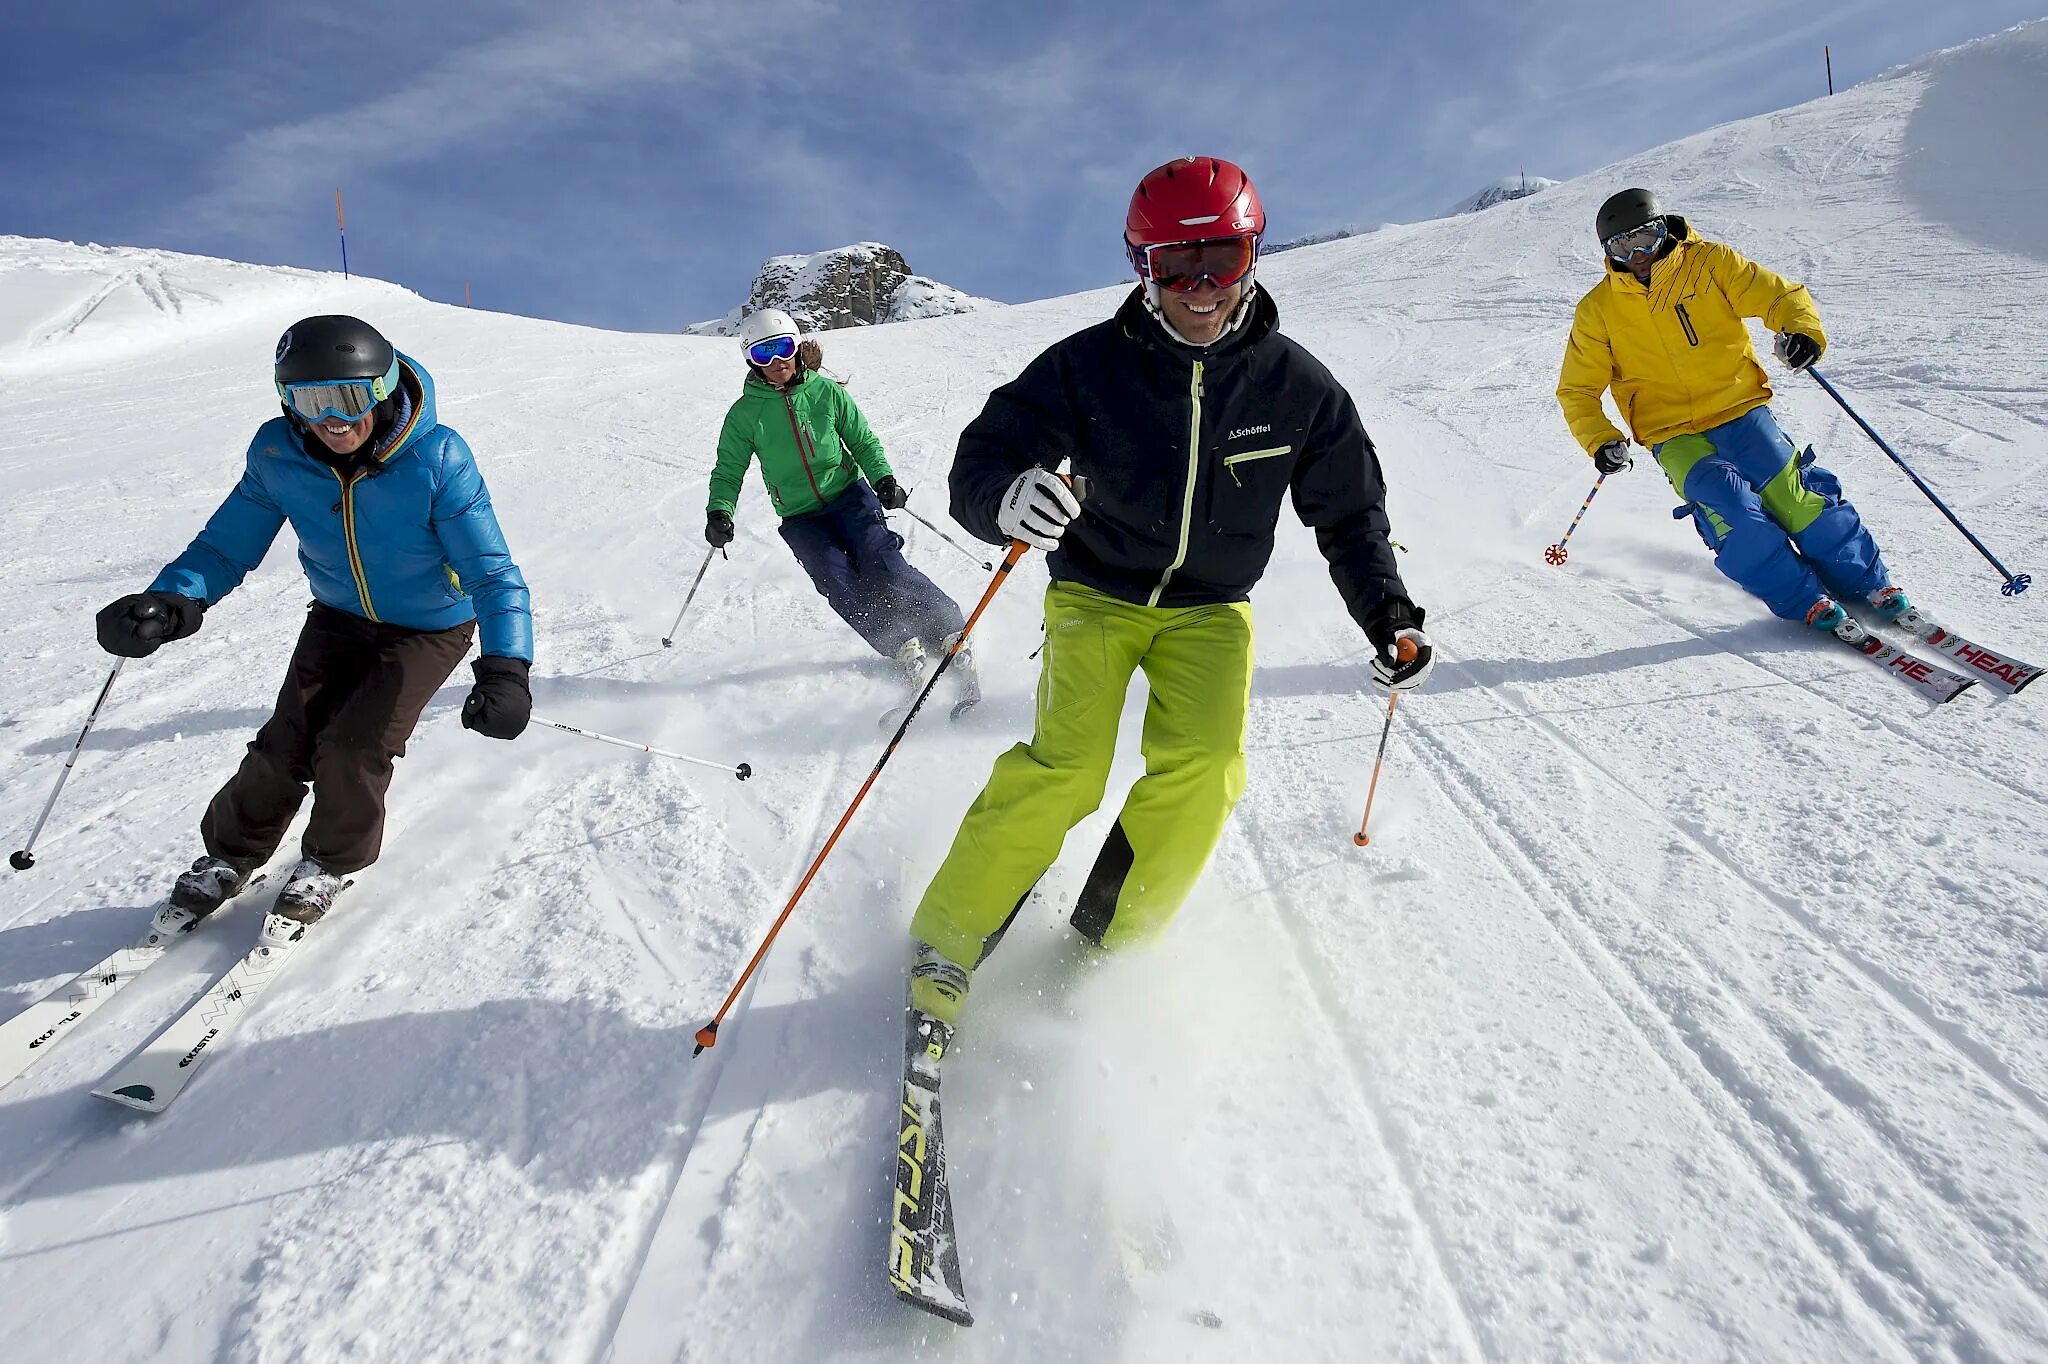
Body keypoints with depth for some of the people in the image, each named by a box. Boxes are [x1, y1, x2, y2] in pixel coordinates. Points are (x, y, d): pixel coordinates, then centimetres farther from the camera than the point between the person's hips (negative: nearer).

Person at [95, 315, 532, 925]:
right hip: (340, 617, 4)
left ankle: (333, 860, 16)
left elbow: (492, 572, -29)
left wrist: (505, 667, -44)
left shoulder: (437, 458, -30)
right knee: (286, 743, -3)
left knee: (352, 748, -15)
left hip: (430, 628, -3)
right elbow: (228, 543, -7)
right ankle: (231, 854, 27)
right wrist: (173, 599, -30)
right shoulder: (278, 454, -17)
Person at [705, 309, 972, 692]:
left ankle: (951, 634, -16)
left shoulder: (826, 392, 0)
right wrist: (719, 511, -13)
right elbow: (729, 472, 5)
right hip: (800, 518, 1)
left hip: (850, 495, -1)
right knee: (840, 584, -20)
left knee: (882, 566, -20)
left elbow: (863, 441, 8)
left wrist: (883, 477, -10)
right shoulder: (744, 415, 0)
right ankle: (903, 646, -15)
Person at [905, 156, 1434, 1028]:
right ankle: (946, 942, -2)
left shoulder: (1297, 385, -8)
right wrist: (1006, 497, -42)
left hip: (1212, 608, 3)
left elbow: (1349, 510, 5)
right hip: (1098, 591, -2)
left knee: (1204, 766, -21)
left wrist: (1386, 610, -7)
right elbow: (979, 460, -17)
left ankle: (1109, 945, 0)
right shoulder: (1089, 366, -15)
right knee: (1067, 767, -21)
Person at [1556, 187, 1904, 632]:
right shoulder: (1598, 311, 0)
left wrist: (1802, 329, -24)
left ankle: (1867, 583, 10)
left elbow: (1781, 294, 0)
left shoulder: (1708, 262, 1)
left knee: (1794, 495, -11)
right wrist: (1600, 441, -13)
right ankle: (1801, 600, -9)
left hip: (1740, 410, 1)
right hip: (1673, 434, -1)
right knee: (1725, 503, -23)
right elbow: (1578, 391, 3)